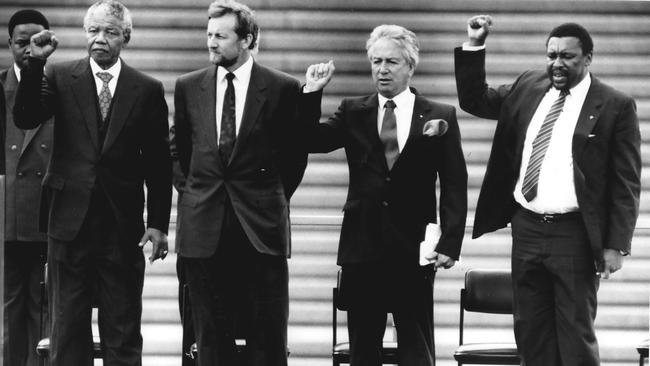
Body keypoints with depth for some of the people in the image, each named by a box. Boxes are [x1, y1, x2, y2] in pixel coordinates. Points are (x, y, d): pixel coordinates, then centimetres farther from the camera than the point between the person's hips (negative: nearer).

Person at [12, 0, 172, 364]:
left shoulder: (147, 90, 2)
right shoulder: (60, 78, 4)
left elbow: (159, 163, 3)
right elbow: (25, 119, -10)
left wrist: (158, 224, -2)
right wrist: (35, 63, -20)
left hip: (123, 225, 0)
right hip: (70, 222, 1)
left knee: (123, 331, 5)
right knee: (68, 327, 6)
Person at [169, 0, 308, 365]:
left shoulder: (283, 88, -2)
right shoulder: (189, 87, 7)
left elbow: (295, 153, 7)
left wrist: (275, 197, 4)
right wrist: (187, 189, 8)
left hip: (261, 225, -2)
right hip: (203, 225, 3)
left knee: (268, 334, -2)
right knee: (212, 334, 6)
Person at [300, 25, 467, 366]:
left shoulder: (440, 117, 2)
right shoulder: (353, 113, 8)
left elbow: (454, 186, 0)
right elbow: (311, 141, -4)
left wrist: (449, 244, -8)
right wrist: (312, 94, -15)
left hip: (414, 250, -2)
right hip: (363, 247, 2)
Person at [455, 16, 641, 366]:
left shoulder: (616, 106, -6)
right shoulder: (527, 87, 10)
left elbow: (625, 183, -6)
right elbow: (475, 100, 19)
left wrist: (616, 245, -11)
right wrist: (474, 46, 6)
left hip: (574, 234, -5)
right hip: (526, 228, 5)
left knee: (576, 337, -1)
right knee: (531, 335, 9)